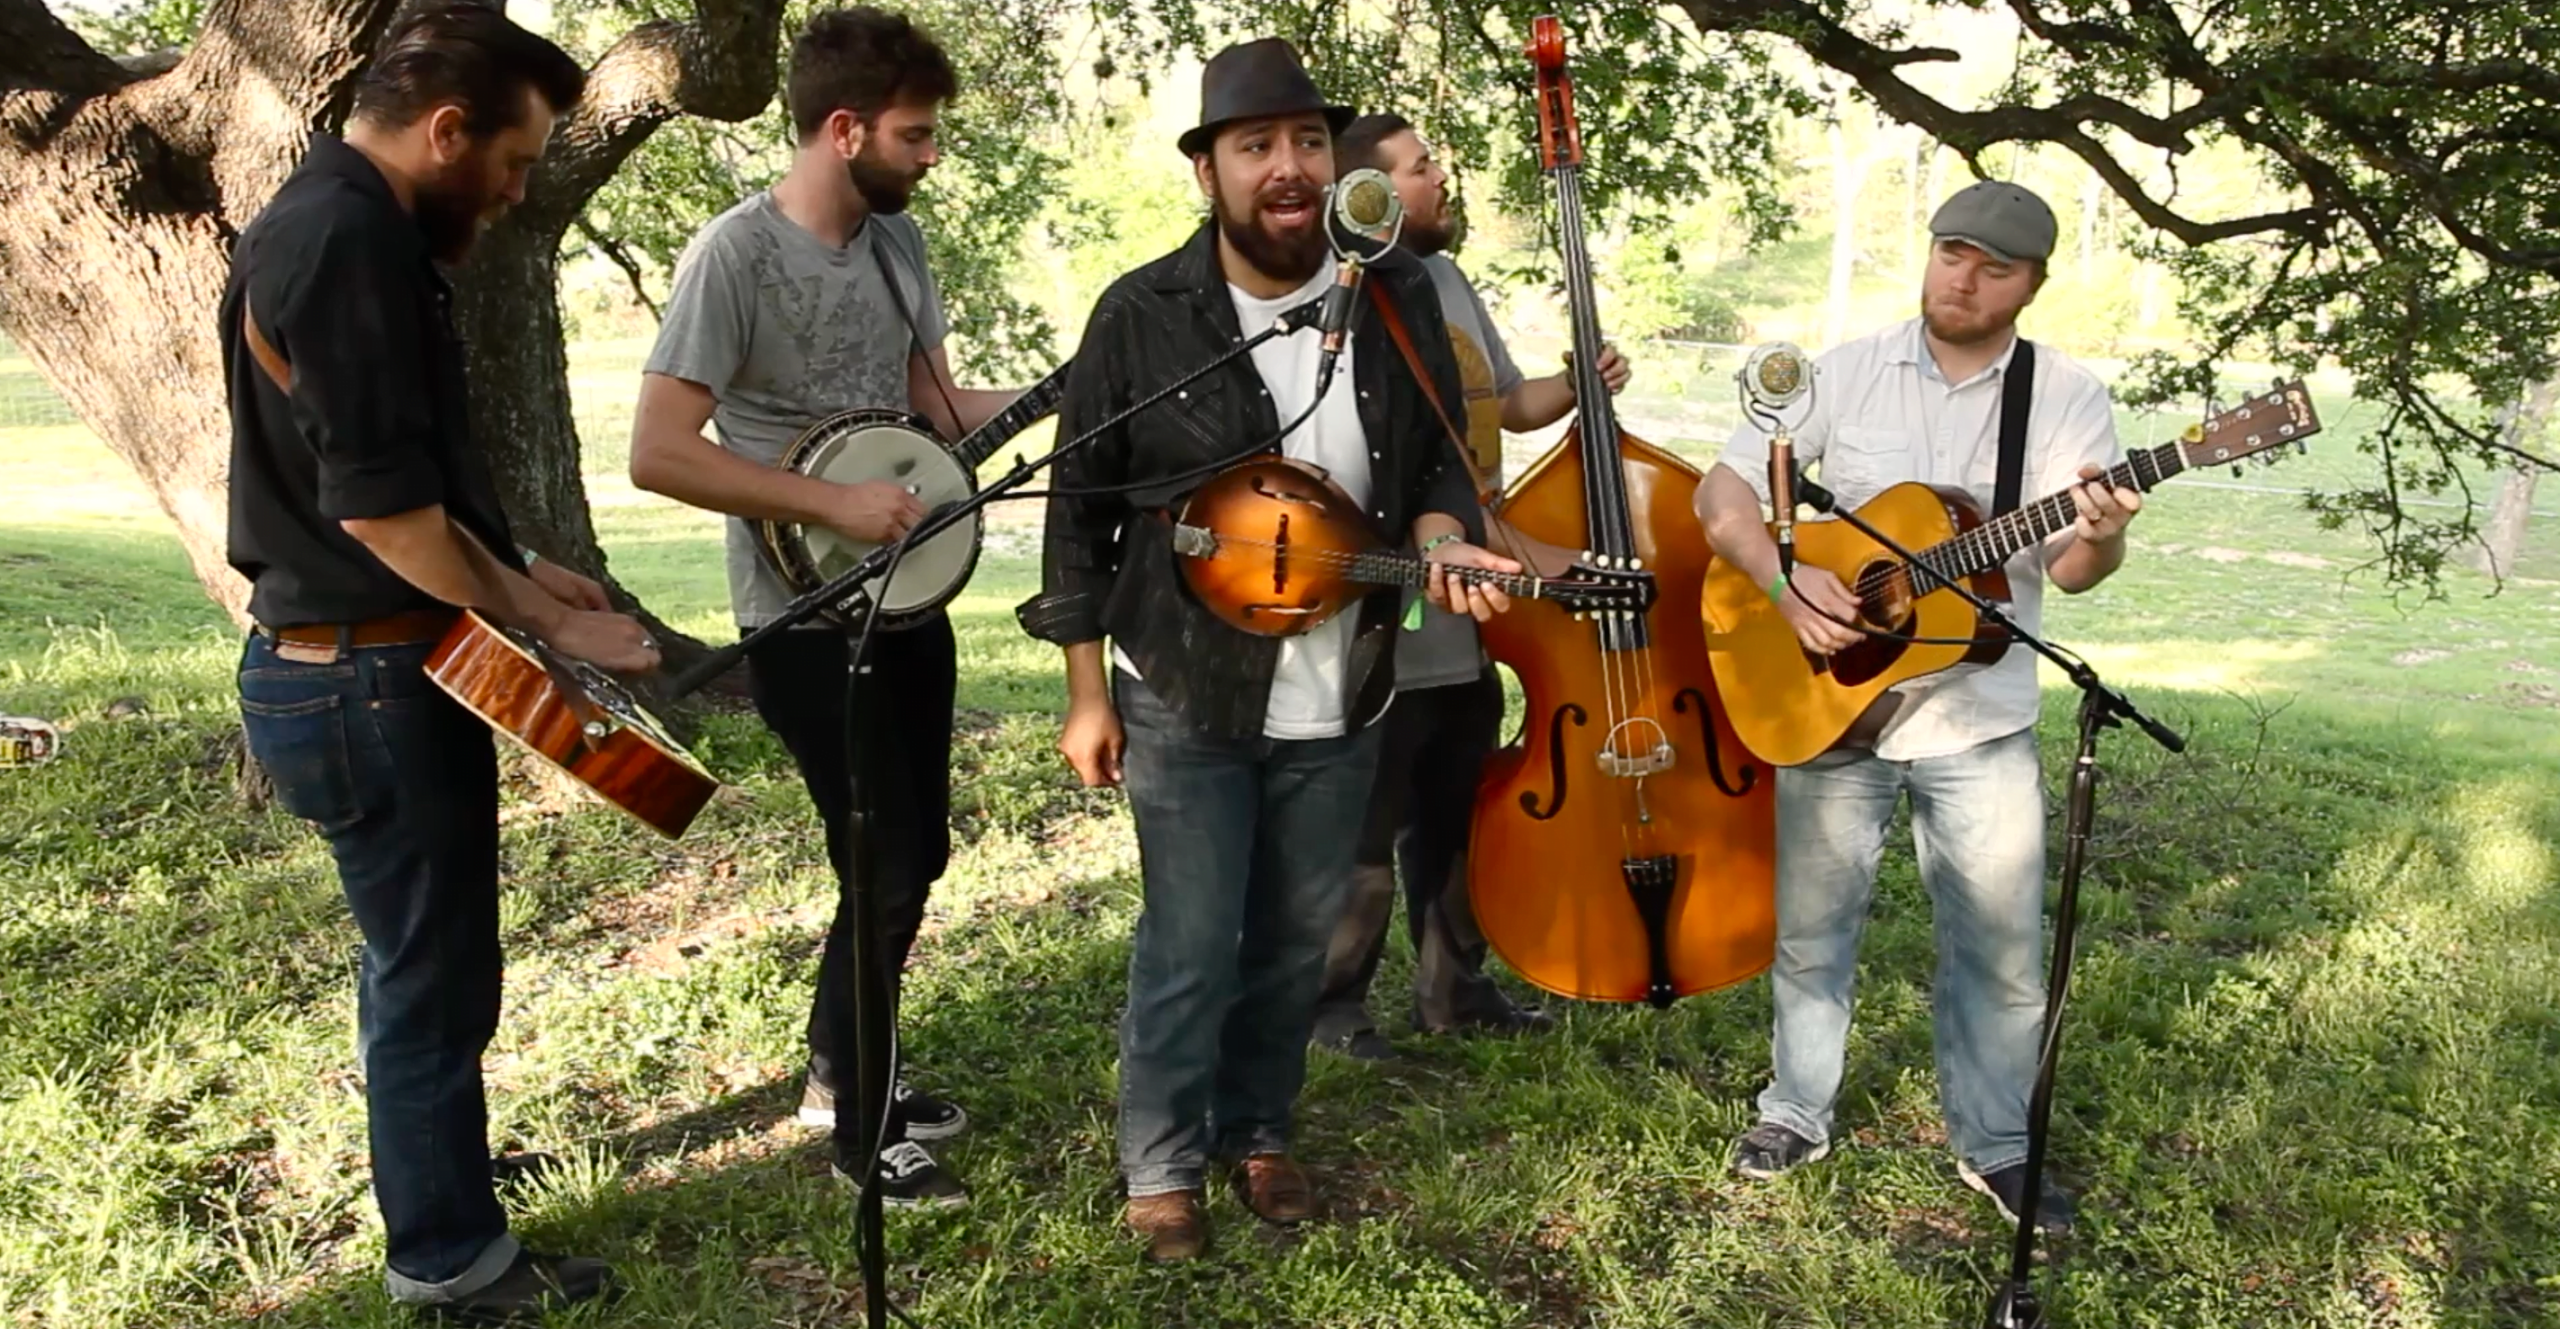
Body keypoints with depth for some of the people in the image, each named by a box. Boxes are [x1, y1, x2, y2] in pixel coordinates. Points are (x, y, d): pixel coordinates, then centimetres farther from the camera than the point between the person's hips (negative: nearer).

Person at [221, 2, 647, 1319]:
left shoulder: (332, 220, 13)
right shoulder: (348, 238, -22)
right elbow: (381, 507, -25)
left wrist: (511, 567, 16)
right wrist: (547, 618, -14)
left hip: (358, 666, 11)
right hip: (372, 684, -11)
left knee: (423, 969, 21)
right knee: (434, 982, 3)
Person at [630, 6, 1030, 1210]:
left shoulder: (897, 238, 6)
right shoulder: (735, 253, -17)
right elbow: (658, 452, -22)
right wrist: (834, 504, -24)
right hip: (804, 619, -8)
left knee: (917, 849, 15)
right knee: (886, 868, -3)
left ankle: (838, 1069, 36)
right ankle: (857, 1124, 18)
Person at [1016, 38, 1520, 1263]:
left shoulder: (1401, 303, -2)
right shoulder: (1141, 316, -10)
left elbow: (1433, 459, 10)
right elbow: (1081, 511, -4)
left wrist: (1444, 539, -14)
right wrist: (1087, 693, -4)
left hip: (1340, 704, 3)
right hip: (1184, 700, -3)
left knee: (1296, 943, 17)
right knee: (1190, 950, 3)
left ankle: (1259, 1131, 39)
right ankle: (1162, 1163, 26)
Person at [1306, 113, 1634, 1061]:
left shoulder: (1450, 282, 11)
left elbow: (1507, 403, 21)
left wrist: (1579, 385, 1)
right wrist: (1522, 550, -26)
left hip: (1469, 619, 9)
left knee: (1460, 820, 19)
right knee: (1368, 835, 4)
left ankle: (1454, 987, 34)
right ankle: (1334, 1001, 21)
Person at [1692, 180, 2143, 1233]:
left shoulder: (2069, 400, -2)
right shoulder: (1845, 373, -2)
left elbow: (2068, 566, -9)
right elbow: (1723, 489, -3)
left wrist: (2100, 539, -33)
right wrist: (1780, 575, -21)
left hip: (1981, 719, 0)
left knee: (2002, 947, 7)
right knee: (1809, 927, 12)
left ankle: (1992, 1144, 27)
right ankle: (1797, 1112, 31)